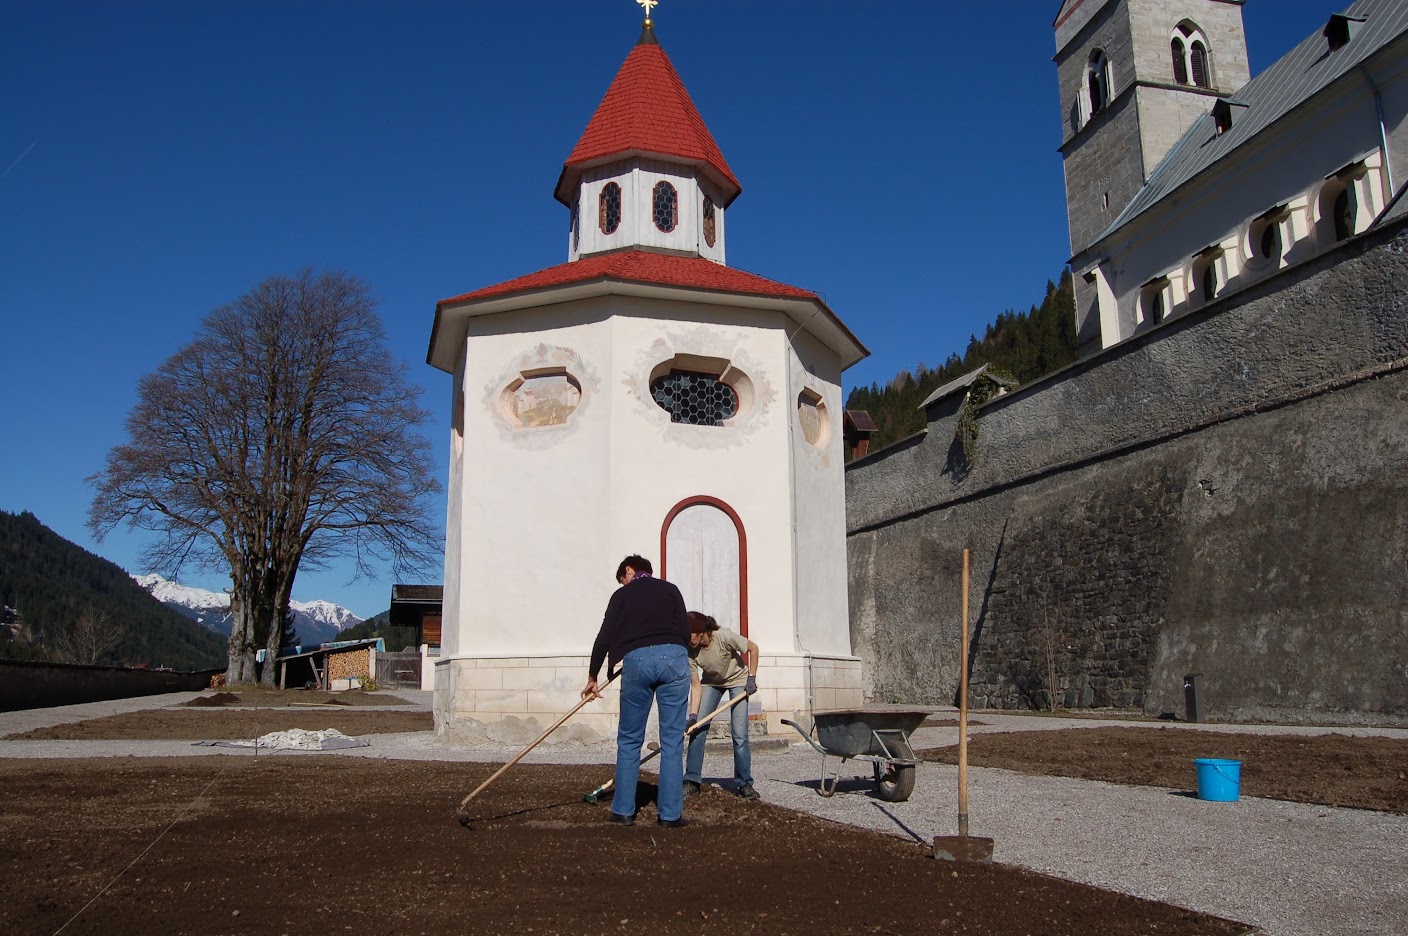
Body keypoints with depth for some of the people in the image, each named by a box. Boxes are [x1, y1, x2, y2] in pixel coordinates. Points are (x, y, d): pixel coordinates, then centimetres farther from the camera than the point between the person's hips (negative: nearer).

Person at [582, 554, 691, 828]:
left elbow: (604, 638, 10)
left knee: (629, 740, 13)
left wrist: (592, 677, 20)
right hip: (673, 657, 1)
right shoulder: (671, 590, 18)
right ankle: (670, 814, 7)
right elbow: (685, 632, 9)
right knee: (672, 741, 6)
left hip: (636, 660, 0)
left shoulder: (622, 594, 16)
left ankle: (624, 810, 16)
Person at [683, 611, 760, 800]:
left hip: (738, 680, -3)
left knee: (739, 734, -9)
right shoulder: (689, 651, -25)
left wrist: (752, 679, -17)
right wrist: (693, 716, -28)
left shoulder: (724, 636, -35)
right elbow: (696, 685, -19)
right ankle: (692, 781, 1)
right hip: (711, 683, 3)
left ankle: (744, 783, 4)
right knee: (697, 729, -8)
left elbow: (753, 648, -18)